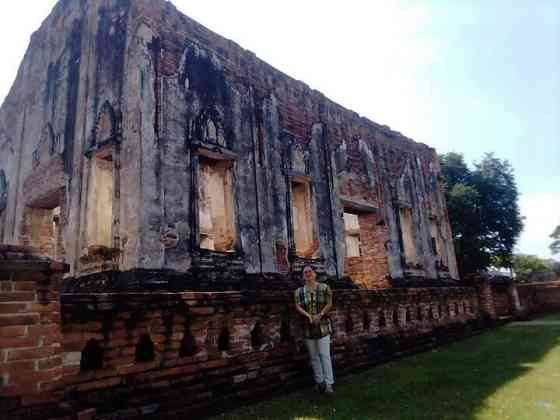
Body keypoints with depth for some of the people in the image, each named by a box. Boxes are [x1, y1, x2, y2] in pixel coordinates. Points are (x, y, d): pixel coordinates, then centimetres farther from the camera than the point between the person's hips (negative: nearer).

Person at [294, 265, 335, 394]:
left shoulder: (324, 287, -2)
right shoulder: (299, 291, 4)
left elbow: (329, 303, -4)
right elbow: (298, 306, -4)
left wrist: (320, 315, -17)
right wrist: (307, 314, -22)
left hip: (323, 326, -3)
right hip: (308, 327, 3)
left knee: (325, 354, -6)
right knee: (314, 356, 11)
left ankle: (329, 383, 2)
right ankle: (319, 381, 23)